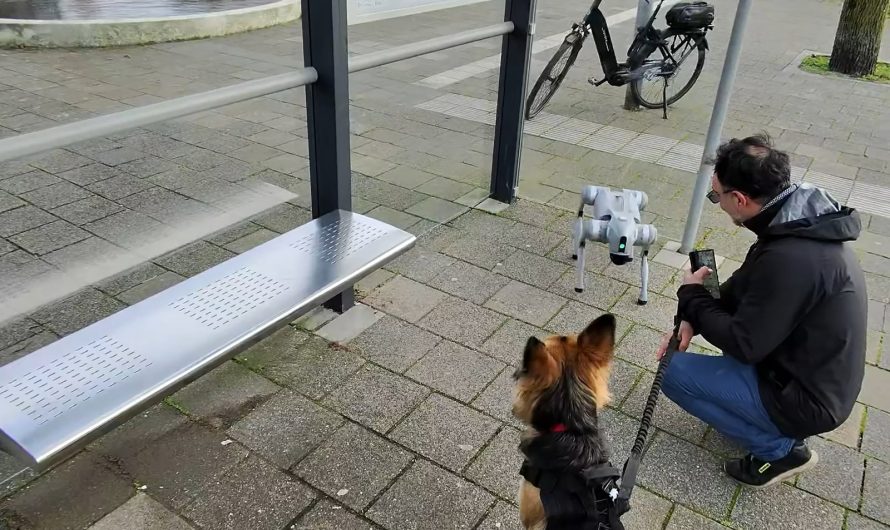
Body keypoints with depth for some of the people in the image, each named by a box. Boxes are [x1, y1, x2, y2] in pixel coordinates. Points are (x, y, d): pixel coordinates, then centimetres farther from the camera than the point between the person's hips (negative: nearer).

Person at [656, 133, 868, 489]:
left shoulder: (791, 258, -34)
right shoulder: (803, 220, -4)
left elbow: (742, 345, -24)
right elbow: (741, 289, 9)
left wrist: (692, 296, -9)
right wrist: (691, 322, -3)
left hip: (808, 398, -9)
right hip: (816, 375, 9)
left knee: (673, 371, -8)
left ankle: (780, 449, 2)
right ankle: (781, 428, 18)